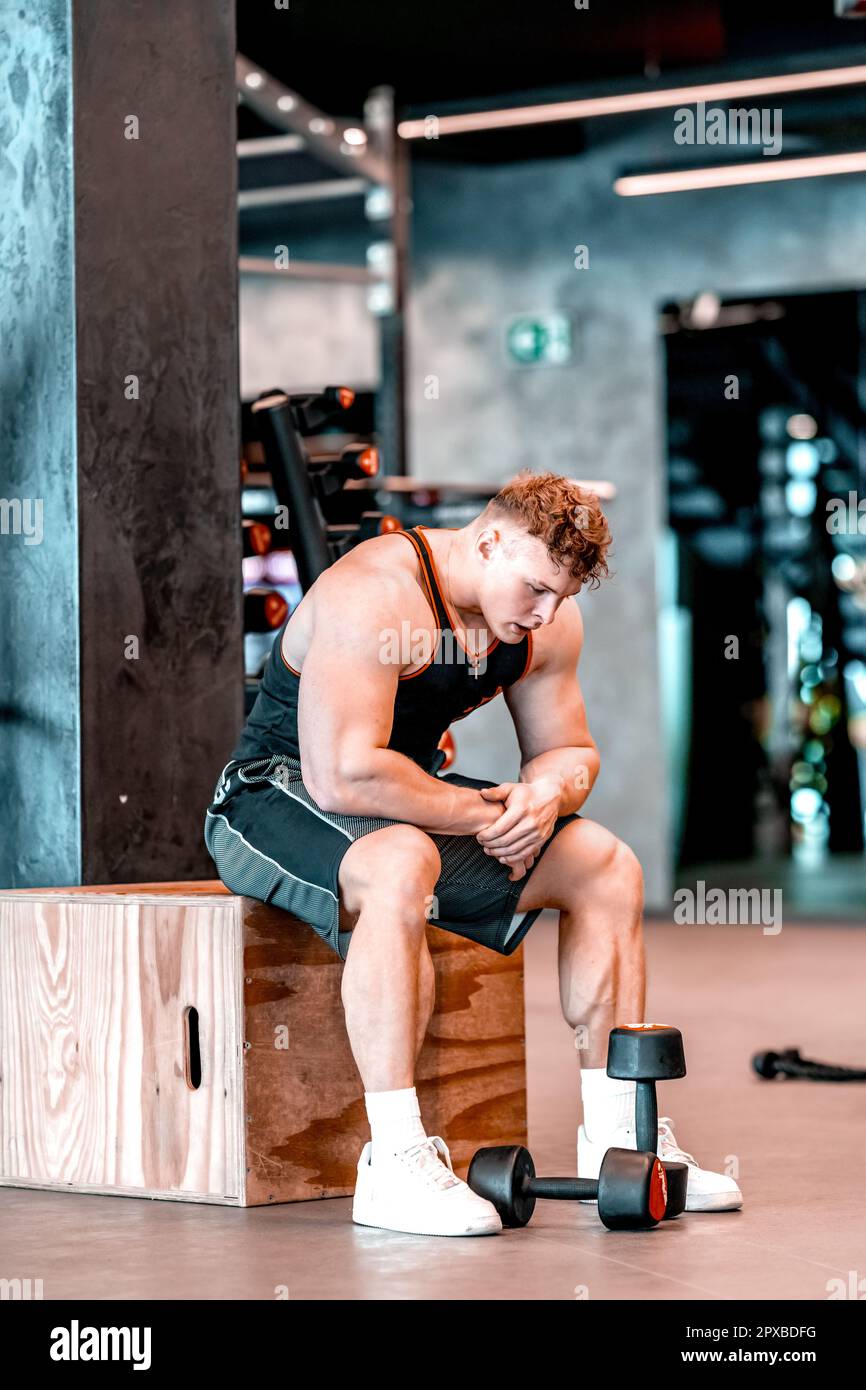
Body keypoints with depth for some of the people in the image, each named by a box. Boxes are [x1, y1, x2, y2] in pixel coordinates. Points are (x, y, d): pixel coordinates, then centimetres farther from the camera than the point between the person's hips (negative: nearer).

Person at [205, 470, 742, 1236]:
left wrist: (548, 792, -15)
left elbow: (569, 749, 11)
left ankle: (617, 1140, 6)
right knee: (400, 866, -41)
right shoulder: (375, 594, -28)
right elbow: (343, 776, -35)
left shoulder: (549, 620, -2)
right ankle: (396, 1164, -38)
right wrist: (482, 815, -25)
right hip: (280, 795, -8)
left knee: (607, 868, -1)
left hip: (412, 798, 9)